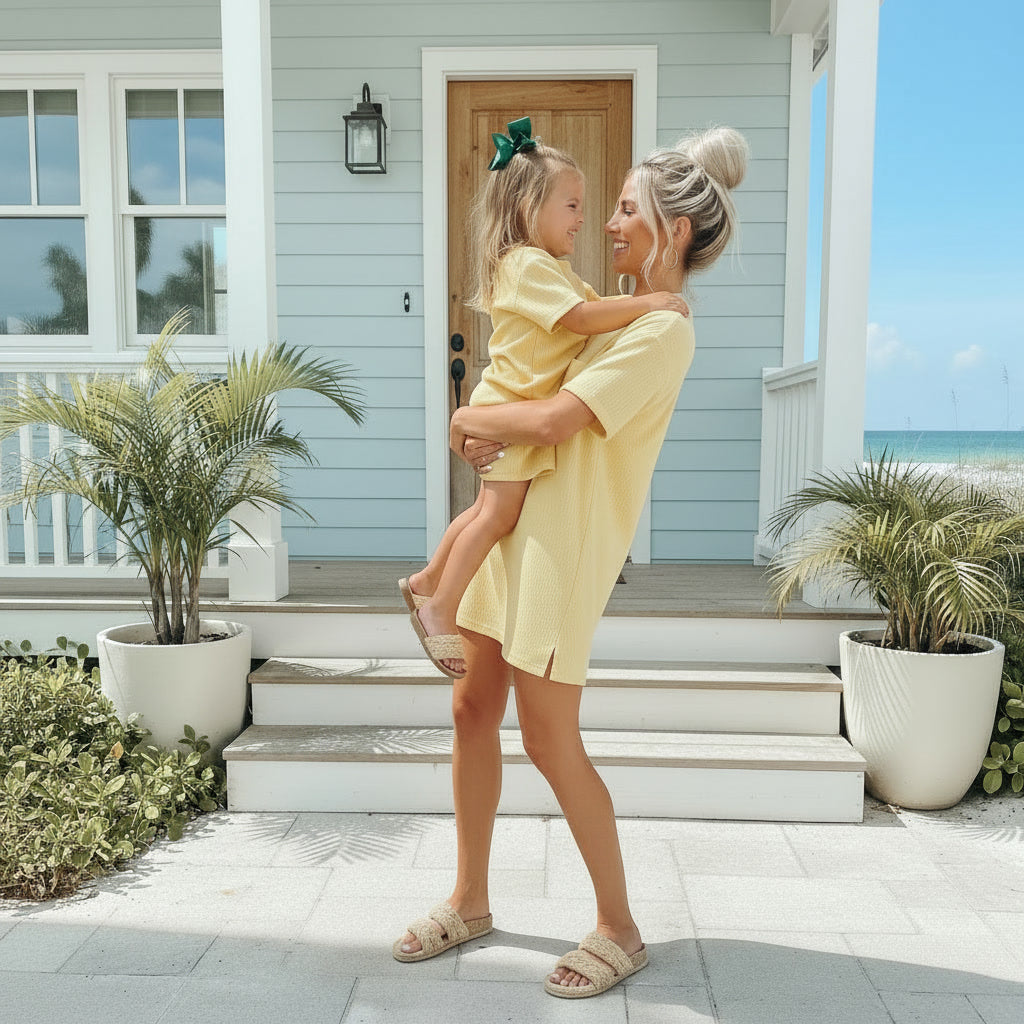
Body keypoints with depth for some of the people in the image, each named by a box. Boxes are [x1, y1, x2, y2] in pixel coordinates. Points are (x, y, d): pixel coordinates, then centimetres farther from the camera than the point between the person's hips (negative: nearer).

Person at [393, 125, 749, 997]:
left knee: (552, 744, -1)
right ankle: (470, 901, 30)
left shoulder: (663, 332, -14)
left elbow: (554, 419, -25)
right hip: (512, 524, 9)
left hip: (564, 546, -9)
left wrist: (470, 419, -6)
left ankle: (620, 930, 20)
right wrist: (494, 431, 0)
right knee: (473, 711, 13)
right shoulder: (623, 319, 16)